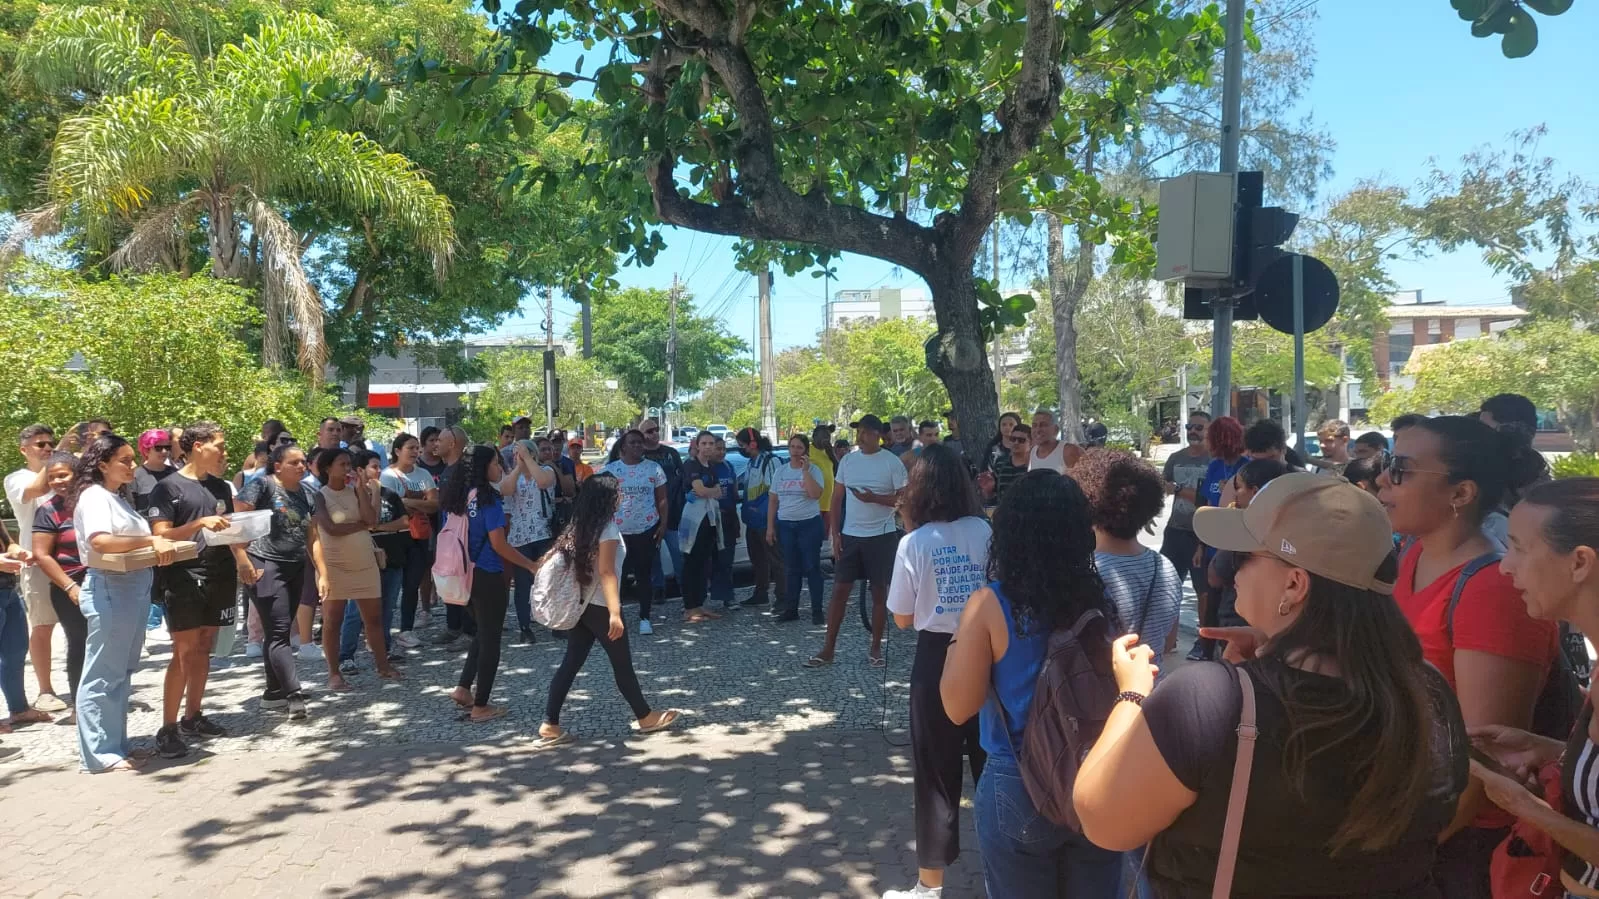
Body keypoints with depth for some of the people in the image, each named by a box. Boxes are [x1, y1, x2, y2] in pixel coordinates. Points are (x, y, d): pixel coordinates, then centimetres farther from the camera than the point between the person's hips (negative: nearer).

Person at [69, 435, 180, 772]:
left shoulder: (120, 498, 19)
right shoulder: (94, 496, -10)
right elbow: (100, 541, -25)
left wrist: (158, 546, 2)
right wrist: (150, 540, -28)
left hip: (134, 589, 10)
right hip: (110, 589, -10)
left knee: (122, 672, 14)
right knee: (103, 674, -3)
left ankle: (116, 745, 23)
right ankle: (99, 753, 3)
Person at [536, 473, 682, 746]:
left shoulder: (580, 526, 8)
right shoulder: (608, 528, -16)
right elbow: (606, 572, -23)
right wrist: (615, 613, -26)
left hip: (580, 605, 8)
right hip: (600, 608, -8)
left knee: (571, 663, 8)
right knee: (622, 664, 6)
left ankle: (550, 726, 6)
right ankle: (646, 717, 21)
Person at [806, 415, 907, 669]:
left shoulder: (892, 462, -6)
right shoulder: (847, 461, 6)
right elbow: (837, 499, 9)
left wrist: (874, 498, -20)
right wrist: (835, 533, 2)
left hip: (881, 536, -3)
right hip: (850, 535, 3)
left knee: (879, 592, 6)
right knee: (839, 591, 3)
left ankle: (876, 648, 17)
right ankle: (828, 649, 9)